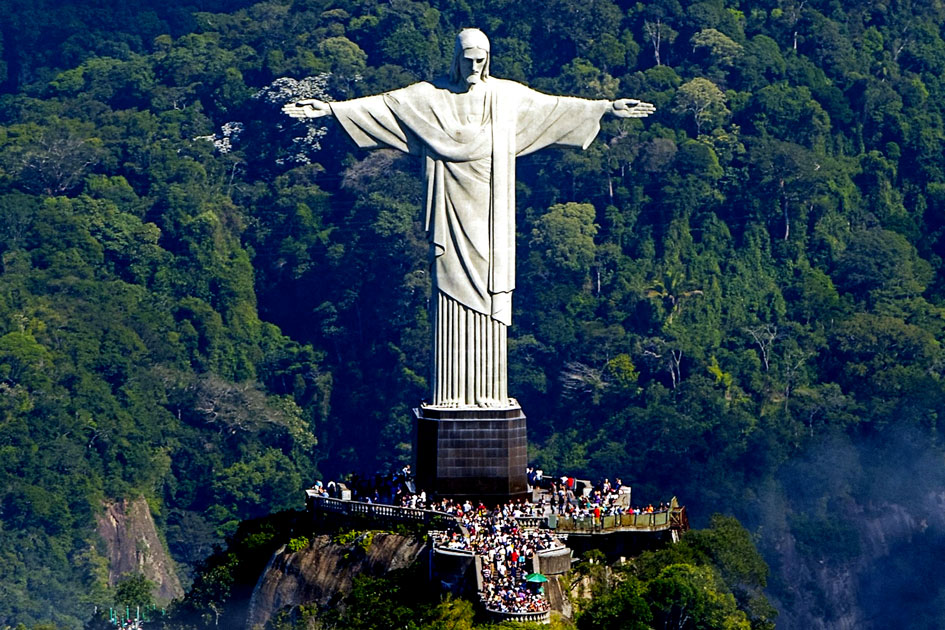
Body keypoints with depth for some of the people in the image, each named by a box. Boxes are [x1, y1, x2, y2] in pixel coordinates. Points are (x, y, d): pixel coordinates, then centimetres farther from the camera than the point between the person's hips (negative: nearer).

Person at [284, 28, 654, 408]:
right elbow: (383, 105, 1)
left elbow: (554, 107, 16)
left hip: (489, 210, 1)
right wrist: (331, 109, -7)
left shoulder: (508, 95, 9)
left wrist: (606, 108, 17)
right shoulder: (431, 96, 4)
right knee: (452, 289, -5)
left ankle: (489, 392, -1)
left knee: (489, 289, -3)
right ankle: (452, 394, -5)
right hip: (452, 210, -1)